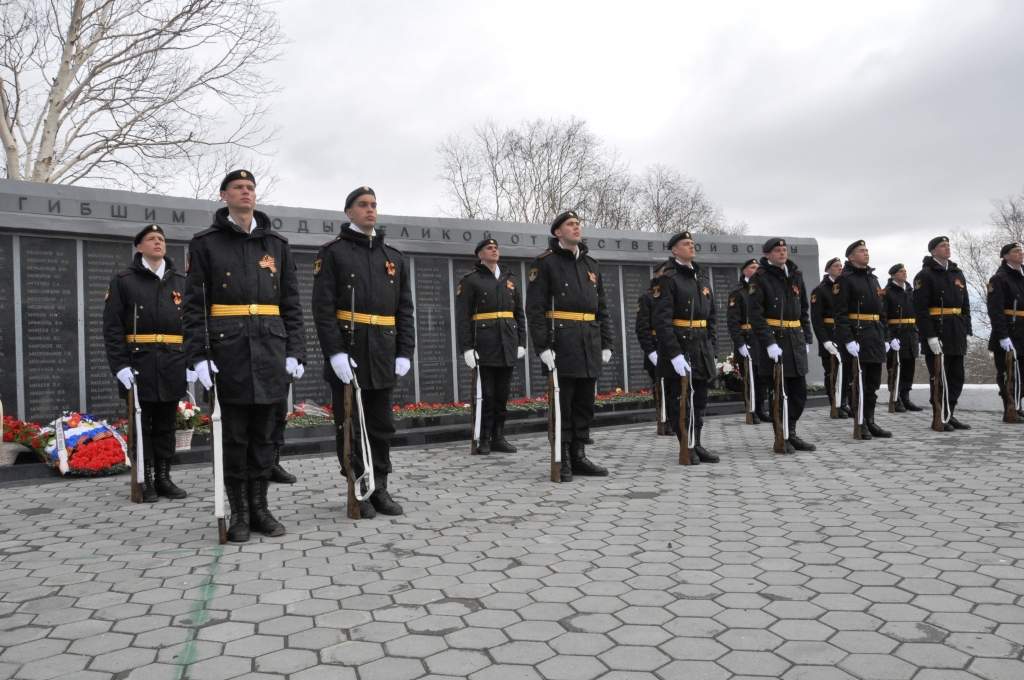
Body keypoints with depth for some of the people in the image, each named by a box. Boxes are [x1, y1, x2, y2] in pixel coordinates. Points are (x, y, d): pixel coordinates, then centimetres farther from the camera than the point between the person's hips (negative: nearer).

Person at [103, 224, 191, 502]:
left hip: (173, 364, 3)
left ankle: (164, 478, 17)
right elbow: (112, 327, -3)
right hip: (139, 363, -3)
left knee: (166, 424, 9)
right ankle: (145, 481, 10)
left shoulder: (181, 281, 12)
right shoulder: (123, 281, 3)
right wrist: (120, 364, -12)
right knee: (141, 424, 3)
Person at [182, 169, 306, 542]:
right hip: (228, 348, -2)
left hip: (270, 348, 2)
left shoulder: (276, 244, 12)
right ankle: (239, 513, 13)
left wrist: (295, 350, 2)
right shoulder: (205, 243, 5)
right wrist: (198, 356, -10)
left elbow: (291, 302, 10)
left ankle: (260, 507, 17)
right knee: (234, 433, 2)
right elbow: (194, 304, -1)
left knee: (263, 431, 7)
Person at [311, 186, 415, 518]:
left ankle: (379, 489, 20)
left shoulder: (394, 257, 14)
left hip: (383, 357, 4)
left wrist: (405, 352, 2)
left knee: (382, 426, 9)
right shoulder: (333, 252, 1)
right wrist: (335, 352, -17)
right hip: (348, 354, -4)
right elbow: (323, 308, -8)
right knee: (349, 426, 3)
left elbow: (405, 309, 11)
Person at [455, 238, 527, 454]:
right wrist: (466, 347, -11)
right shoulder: (470, 280, 2)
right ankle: (484, 439, 7)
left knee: (502, 394, 7)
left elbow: (519, 314, 16)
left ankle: (498, 437, 15)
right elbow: (462, 317, -4)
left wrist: (521, 343, 8)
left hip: (508, 345, 4)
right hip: (484, 344, -4)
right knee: (486, 393, -2)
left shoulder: (511, 279, 16)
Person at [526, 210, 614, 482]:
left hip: (590, 345, 6)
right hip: (561, 341, -6)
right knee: (563, 404, -2)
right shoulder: (545, 263, -2)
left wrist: (606, 343, 11)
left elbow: (602, 309, 19)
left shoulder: (591, 264, 17)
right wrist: (542, 346, -16)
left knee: (585, 403, 9)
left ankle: (579, 457, 18)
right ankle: (562, 461, 6)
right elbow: (534, 308, -9)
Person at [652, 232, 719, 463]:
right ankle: (686, 448, 10)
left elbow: (710, 319, 19)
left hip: (702, 349, 7)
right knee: (680, 401, 0)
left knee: (699, 401, 11)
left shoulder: (702, 280, 16)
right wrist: (675, 354, -23)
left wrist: (711, 351, 11)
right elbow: (661, 320, -17)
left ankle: (696, 445, 21)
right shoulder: (667, 279, -8)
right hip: (679, 347, -7)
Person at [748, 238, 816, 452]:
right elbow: (756, 314, -14)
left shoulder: (796, 276, 13)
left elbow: (804, 310, 18)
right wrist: (769, 342, -21)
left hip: (796, 340, 6)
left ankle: (791, 433, 22)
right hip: (774, 339, -6)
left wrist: (807, 338, 11)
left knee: (799, 390, 9)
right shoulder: (759, 279, -6)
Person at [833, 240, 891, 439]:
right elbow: (840, 313, -14)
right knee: (858, 383, -3)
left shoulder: (873, 279, 18)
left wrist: (885, 338, 14)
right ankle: (860, 425, 3)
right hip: (856, 336, -8)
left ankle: (870, 422, 18)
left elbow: (882, 310, 21)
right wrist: (848, 340, -22)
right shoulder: (844, 280, -6)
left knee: (873, 384, 10)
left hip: (876, 337, 8)